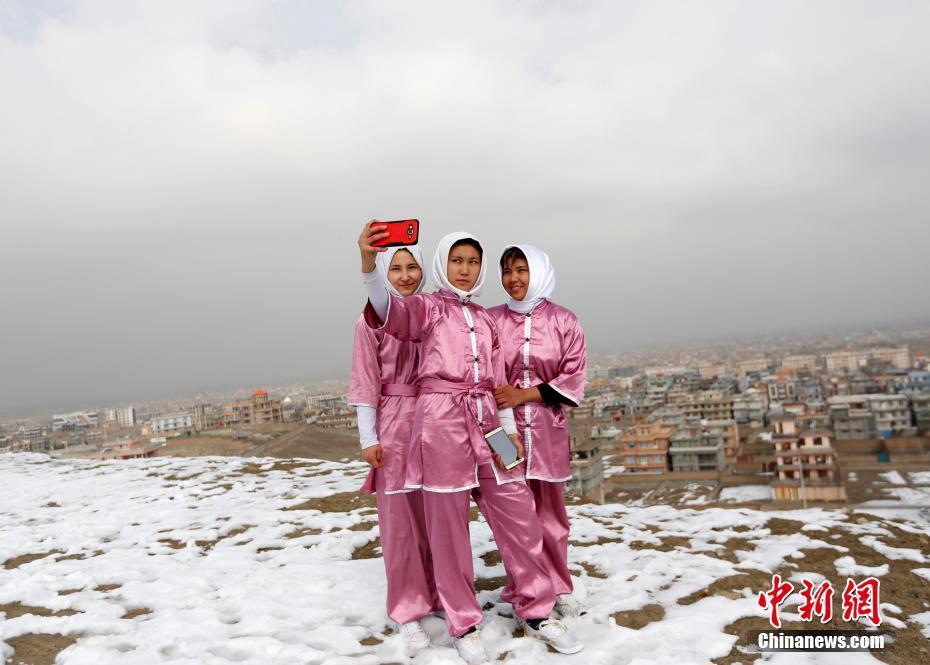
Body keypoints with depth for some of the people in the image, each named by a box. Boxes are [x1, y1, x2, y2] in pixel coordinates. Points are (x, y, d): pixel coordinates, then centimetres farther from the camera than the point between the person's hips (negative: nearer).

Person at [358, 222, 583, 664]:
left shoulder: (485, 319, 18)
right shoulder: (427, 306, 1)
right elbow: (393, 315, -22)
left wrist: (510, 429, 8)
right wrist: (368, 264, -39)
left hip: (486, 422, 5)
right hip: (441, 421, -5)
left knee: (520, 517, 6)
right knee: (448, 528, 4)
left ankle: (535, 612, 25)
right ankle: (463, 625, 23)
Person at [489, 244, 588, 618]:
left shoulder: (562, 321, 1)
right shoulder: (492, 320, 2)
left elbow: (574, 378, -3)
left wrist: (523, 395, -11)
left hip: (548, 429, 0)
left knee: (550, 511, 7)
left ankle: (558, 590, 24)